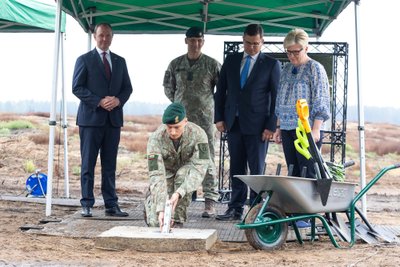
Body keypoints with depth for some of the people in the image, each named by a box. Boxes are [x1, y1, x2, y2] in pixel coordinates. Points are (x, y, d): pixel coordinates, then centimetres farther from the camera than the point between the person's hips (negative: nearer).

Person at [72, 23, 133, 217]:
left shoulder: (120, 61, 15)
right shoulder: (84, 60, 2)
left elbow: (127, 88, 14)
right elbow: (77, 88, -5)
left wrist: (118, 100, -8)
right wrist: (99, 101, -15)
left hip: (113, 119, 4)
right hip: (91, 118, -4)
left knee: (110, 165, 6)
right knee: (88, 164, -1)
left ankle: (111, 205, 9)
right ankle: (87, 205, 3)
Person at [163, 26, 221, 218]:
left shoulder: (212, 65, -1)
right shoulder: (176, 64, 7)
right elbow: (168, 87, 19)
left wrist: (210, 105, 5)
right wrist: (180, 103, 14)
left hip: (204, 119, -3)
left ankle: (210, 202, -1)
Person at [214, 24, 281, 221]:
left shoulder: (272, 64, 1)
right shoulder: (231, 60, 11)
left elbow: (276, 97, -2)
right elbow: (221, 90, 13)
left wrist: (271, 126, -9)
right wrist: (219, 118, 4)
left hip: (257, 125, -4)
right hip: (233, 123, 4)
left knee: (257, 169, -1)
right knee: (236, 169, 8)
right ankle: (235, 209, 13)